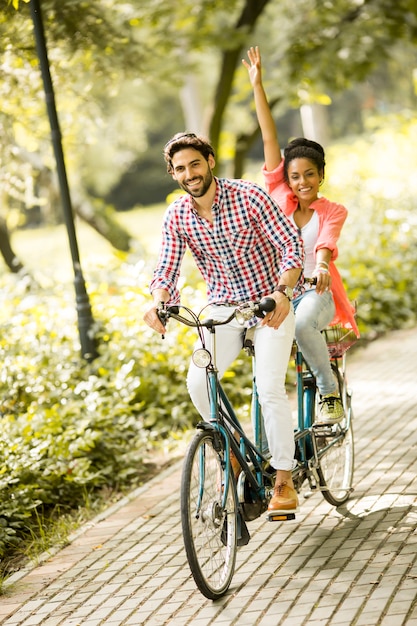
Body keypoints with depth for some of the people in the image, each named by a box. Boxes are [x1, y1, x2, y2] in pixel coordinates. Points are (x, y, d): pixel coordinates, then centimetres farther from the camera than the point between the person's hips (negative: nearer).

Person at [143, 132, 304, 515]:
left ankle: (284, 481, -4)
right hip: (223, 308, 4)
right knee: (198, 382, -18)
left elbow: (291, 244, -16)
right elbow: (167, 269, -6)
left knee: (270, 388, -18)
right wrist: (158, 302, -28)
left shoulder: (248, 197, -16)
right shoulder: (177, 217, -5)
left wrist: (283, 291, -30)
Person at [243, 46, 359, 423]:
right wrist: (257, 84, 2)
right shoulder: (279, 198, 7)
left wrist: (321, 266, -43)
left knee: (301, 321, -36)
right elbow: (270, 138, 3)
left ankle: (330, 391, -16)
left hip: (315, 295, -3)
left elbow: (326, 244, -18)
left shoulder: (333, 212, 2)